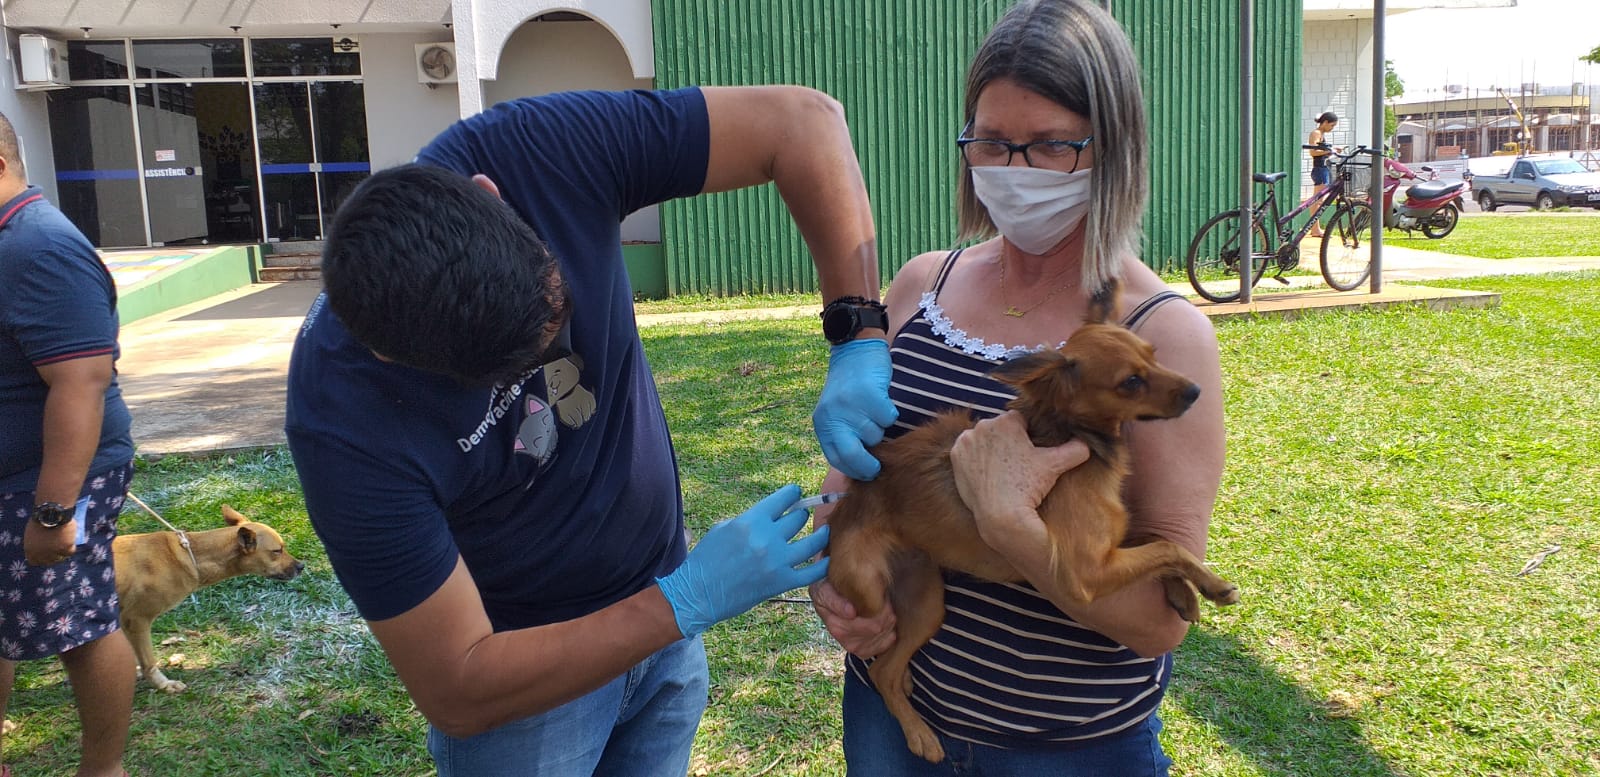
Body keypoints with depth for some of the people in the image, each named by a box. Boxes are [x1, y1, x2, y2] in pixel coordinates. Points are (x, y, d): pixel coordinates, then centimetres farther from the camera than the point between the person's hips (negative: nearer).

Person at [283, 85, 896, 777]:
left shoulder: (536, 150, -26)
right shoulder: (347, 427, -32)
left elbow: (803, 119, -23)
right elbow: (458, 695, -25)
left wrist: (858, 342, -31)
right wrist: (690, 600, -30)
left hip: (657, 606, 4)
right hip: (528, 671, -4)